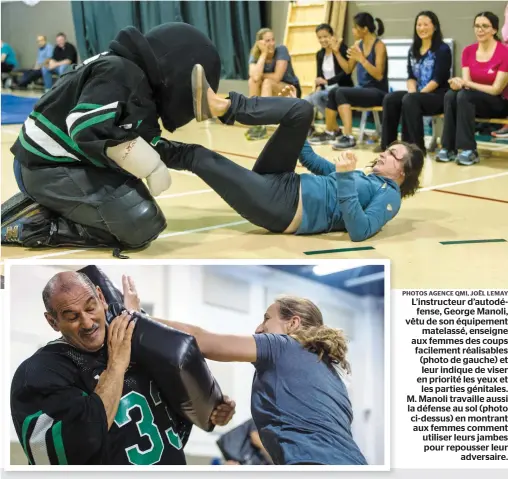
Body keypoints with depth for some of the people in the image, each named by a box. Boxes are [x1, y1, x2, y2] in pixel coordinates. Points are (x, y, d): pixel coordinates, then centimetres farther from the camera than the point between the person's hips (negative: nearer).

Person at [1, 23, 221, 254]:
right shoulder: (121, 74, -18)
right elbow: (91, 128, -29)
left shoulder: (132, 74, 12)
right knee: (143, 225, -16)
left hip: (56, 160, 10)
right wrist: (154, 167, -23)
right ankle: (33, 224, -12)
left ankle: (41, 205, 11)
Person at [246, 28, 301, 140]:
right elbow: (255, 77, -30)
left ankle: (262, 126, -33)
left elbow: (277, 77, -26)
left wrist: (261, 75, -12)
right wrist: (263, 54, -26)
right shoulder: (255, 55, -10)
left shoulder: (281, 50, -19)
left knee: (267, 82, -31)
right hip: (271, 92, 4)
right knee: (252, 80, -23)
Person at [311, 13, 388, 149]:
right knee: (333, 93, -11)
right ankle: (330, 133, 3)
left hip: (377, 92, -7)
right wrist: (337, 52, 5)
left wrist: (361, 59, -27)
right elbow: (348, 69, 15)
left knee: (341, 92, -26)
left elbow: (379, 75, -20)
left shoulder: (379, 46, -12)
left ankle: (349, 137, -32)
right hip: (363, 89, 7)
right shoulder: (358, 45, 8)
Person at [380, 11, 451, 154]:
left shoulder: (443, 49, -6)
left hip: (438, 95, -7)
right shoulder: (413, 50, 15)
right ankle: (387, 143, -16)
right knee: (390, 99, -18)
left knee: (409, 100, -34)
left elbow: (438, 79, -14)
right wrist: (412, 92, -11)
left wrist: (417, 94, -19)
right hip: (418, 94, 7)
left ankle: (417, 146, -29)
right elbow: (411, 76, 10)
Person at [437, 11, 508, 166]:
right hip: (472, 100, 5)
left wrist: (468, 83, -22)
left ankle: (469, 150, -32)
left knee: (464, 95, -32)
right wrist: (459, 83, -28)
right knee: (451, 95, -27)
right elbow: (466, 82, -4)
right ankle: (448, 148, -25)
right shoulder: (468, 51, 3)